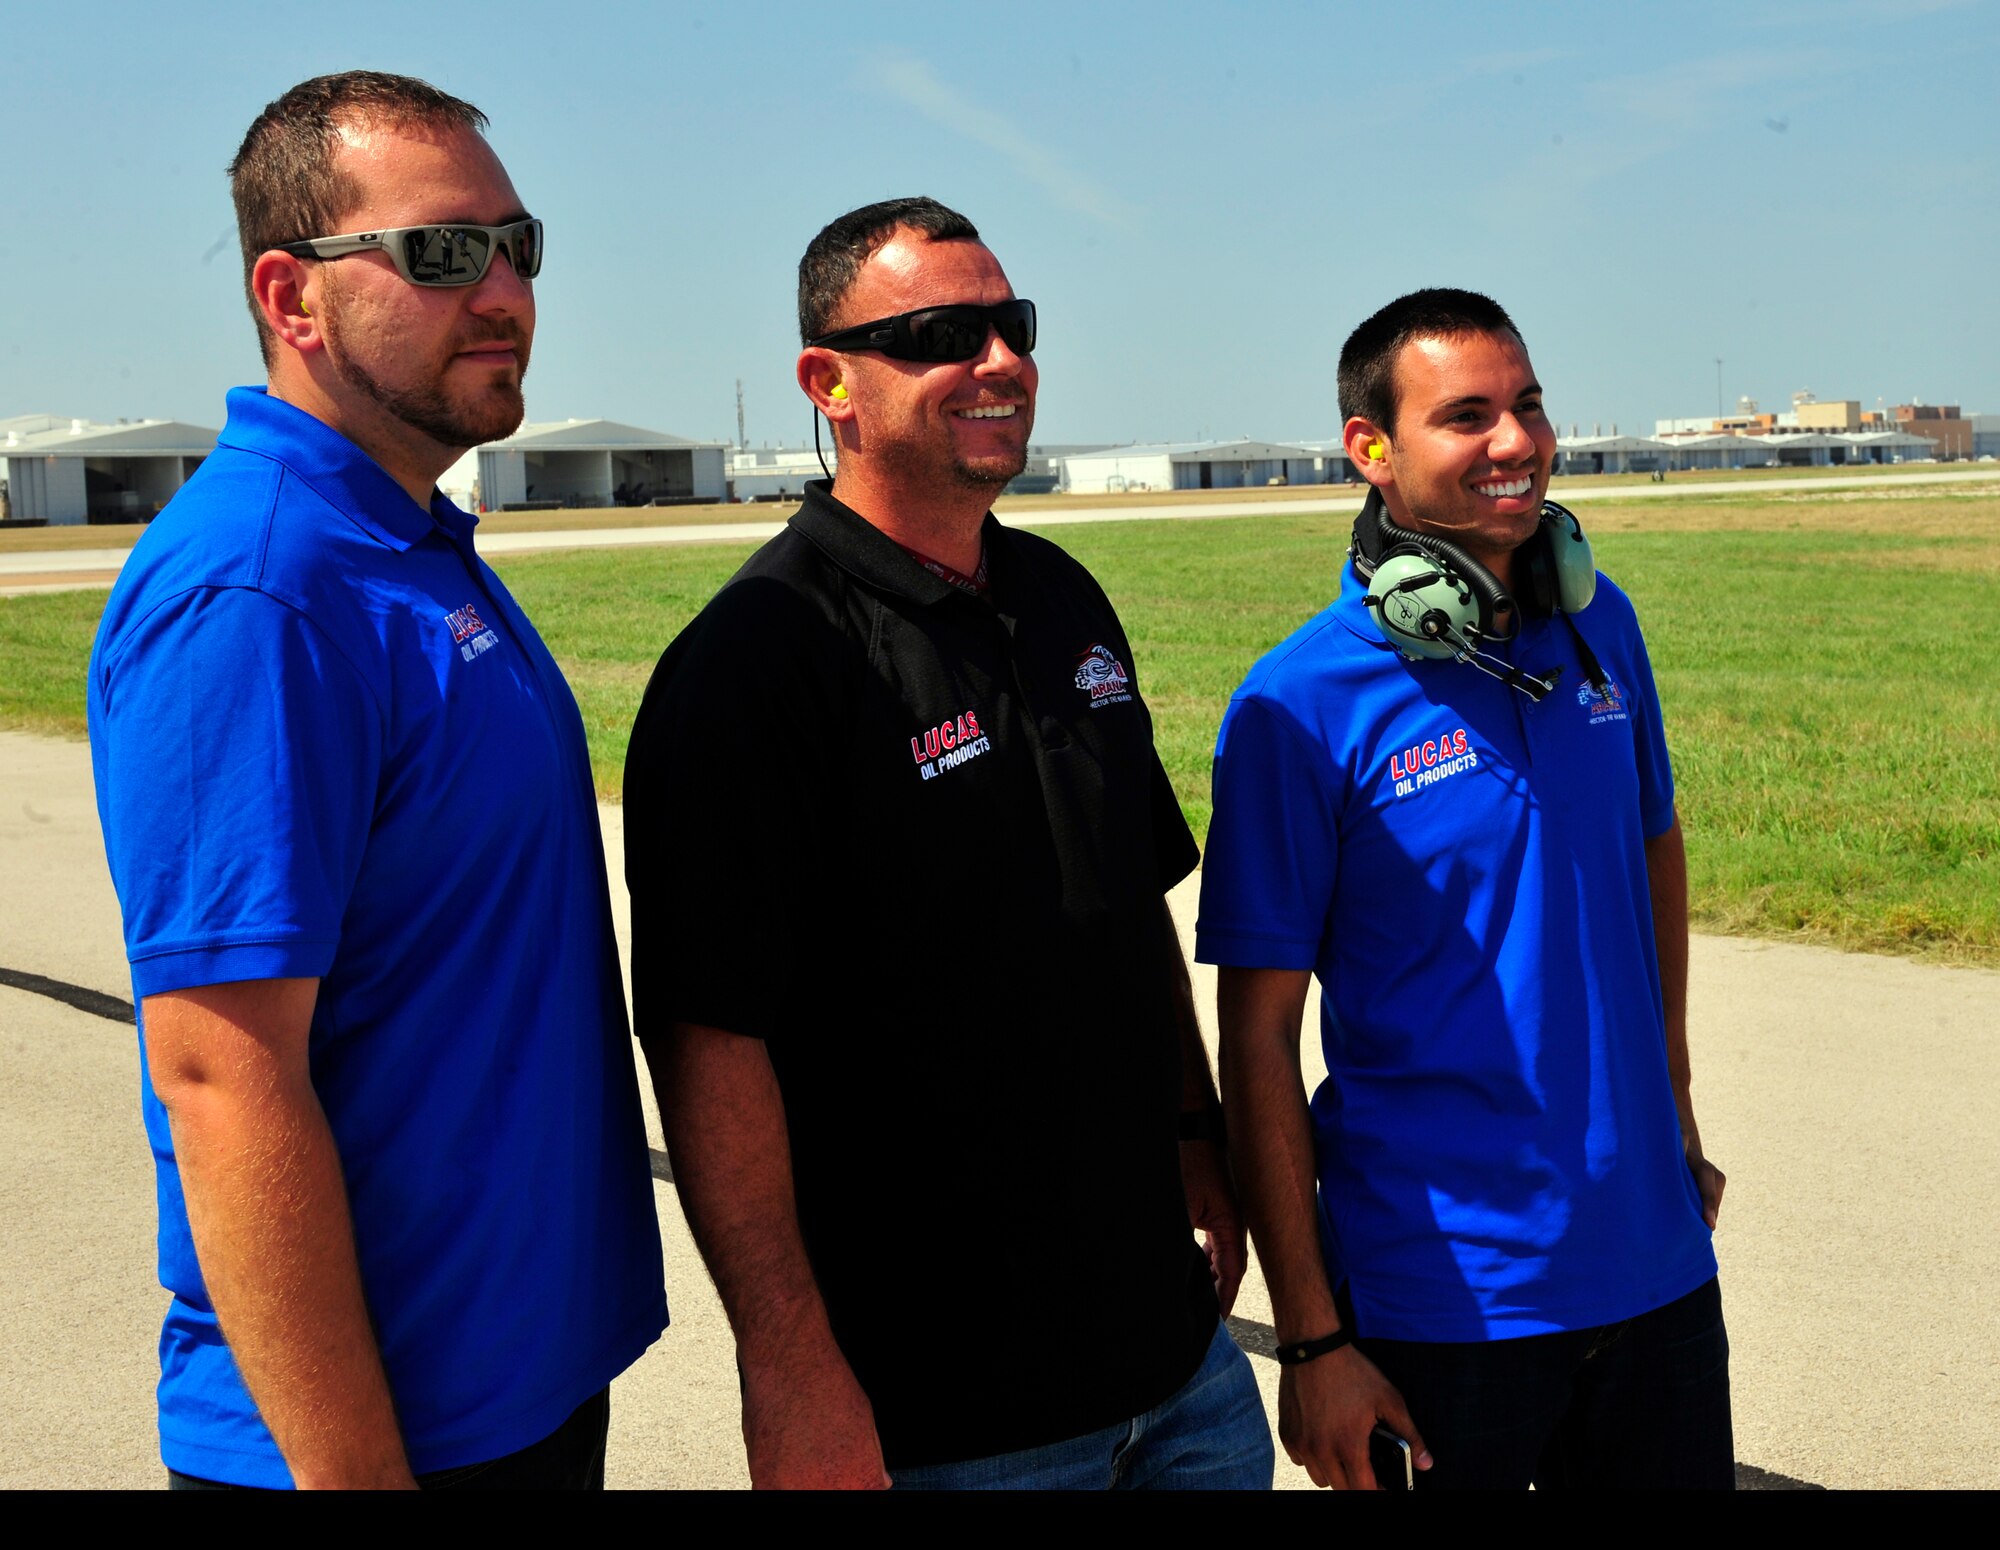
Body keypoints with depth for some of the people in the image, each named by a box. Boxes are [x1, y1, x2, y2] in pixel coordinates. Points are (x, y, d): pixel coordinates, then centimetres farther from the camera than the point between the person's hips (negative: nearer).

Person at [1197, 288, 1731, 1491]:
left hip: (1658, 1265, 5)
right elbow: (1259, 1040, -12)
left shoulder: (1601, 627, 2)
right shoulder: (1300, 708, -14)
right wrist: (1308, 1337, -12)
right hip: (1440, 1298, -5)